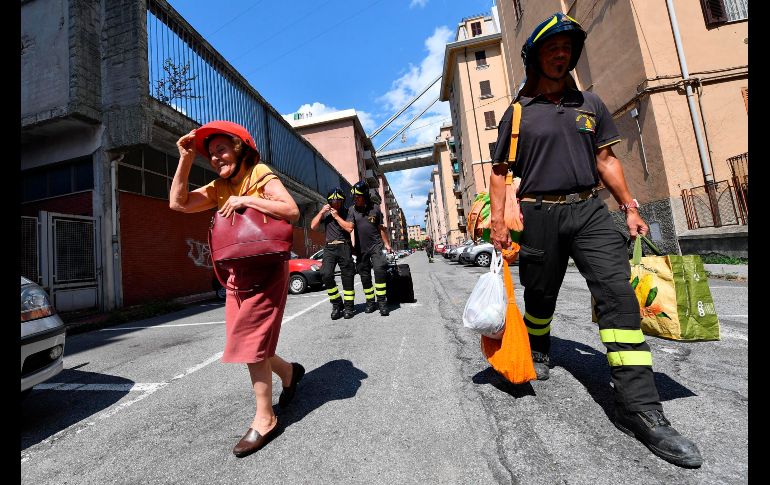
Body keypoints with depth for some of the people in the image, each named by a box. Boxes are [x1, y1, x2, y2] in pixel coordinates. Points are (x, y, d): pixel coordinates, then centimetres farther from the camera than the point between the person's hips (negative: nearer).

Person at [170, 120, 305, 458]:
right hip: (237, 273, 8)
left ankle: (264, 418, 13)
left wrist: (245, 200, -20)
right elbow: (178, 203, 3)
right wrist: (185, 159, 0)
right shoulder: (219, 188, 14)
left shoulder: (261, 176, -7)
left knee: (250, 343, -4)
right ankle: (289, 371, 37)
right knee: (245, 342, 12)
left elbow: (292, 211, -22)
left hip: (265, 269, -7)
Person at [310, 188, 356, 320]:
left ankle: (348, 307, 10)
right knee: (326, 274, -17)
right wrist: (321, 212, -2)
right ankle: (337, 304, -1)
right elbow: (313, 226, 6)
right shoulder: (325, 212, 16)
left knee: (347, 277, -1)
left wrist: (337, 216, -7)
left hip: (344, 246, -1)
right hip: (329, 247, 2)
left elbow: (349, 228, -8)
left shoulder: (347, 212, 7)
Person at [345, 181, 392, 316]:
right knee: (365, 276, 6)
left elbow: (381, 227, 9)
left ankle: (382, 302, -11)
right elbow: (349, 228, -9)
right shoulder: (352, 210, 3)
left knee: (379, 270, -19)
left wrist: (386, 243, 9)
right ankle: (370, 302, 20)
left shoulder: (375, 208, 2)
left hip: (375, 245, -2)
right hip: (361, 248, 2)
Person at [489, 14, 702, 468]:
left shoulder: (590, 104, 16)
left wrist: (631, 208, 8)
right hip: (540, 215, -2)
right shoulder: (517, 113, 6)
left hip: (590, 210, 3)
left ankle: (641, 408, -3)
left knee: (619, 294, -10)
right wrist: (498, 218, -8)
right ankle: (537, 353, 37)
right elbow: (500, 171, 4)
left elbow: (606, 159, 16)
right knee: (540, 296, 8)